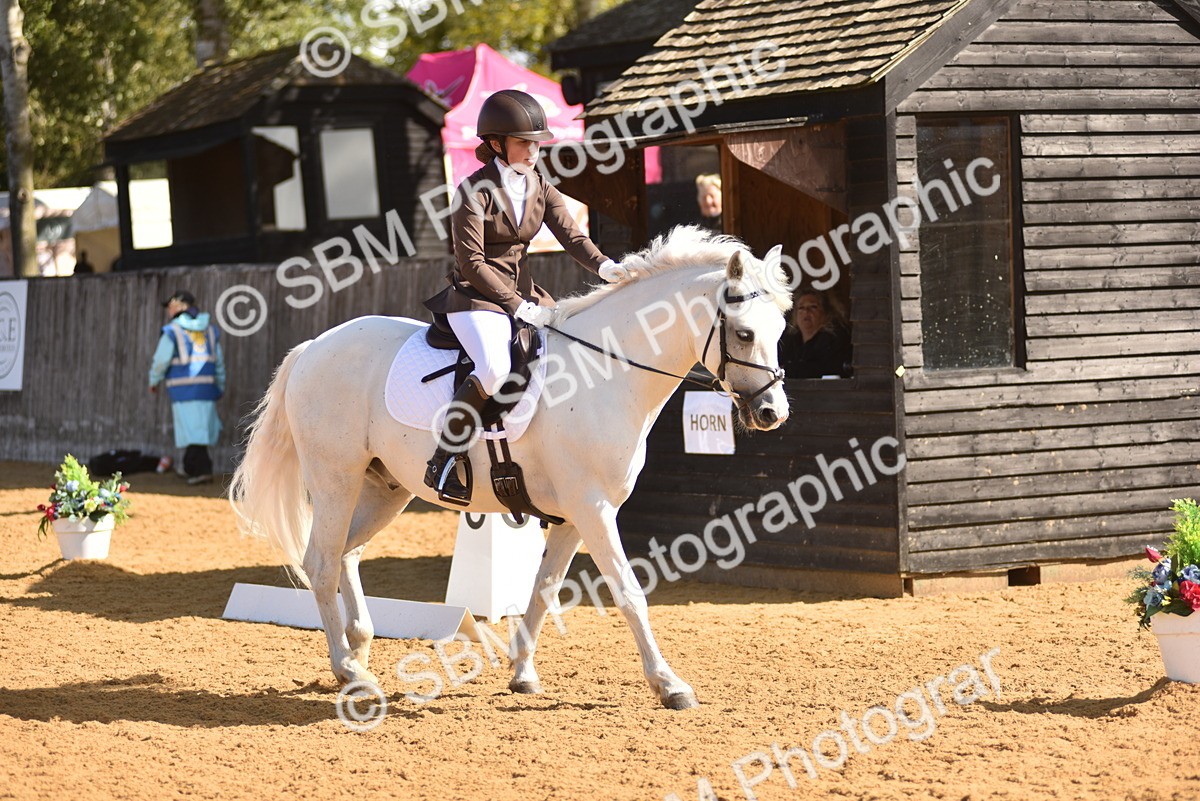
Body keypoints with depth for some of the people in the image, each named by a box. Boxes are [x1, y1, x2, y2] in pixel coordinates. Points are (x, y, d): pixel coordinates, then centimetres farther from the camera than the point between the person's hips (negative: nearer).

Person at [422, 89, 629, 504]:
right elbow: (471, 262, -15)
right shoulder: (476, 191, -11)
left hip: (524, 293, 7)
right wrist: (517, 307, -18)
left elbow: (570, 234, -1)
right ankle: (444, 460, -24)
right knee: (494, 367, -34)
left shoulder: (539, 187, 9)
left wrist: (603, 265, -22)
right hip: (477, 297, -7)